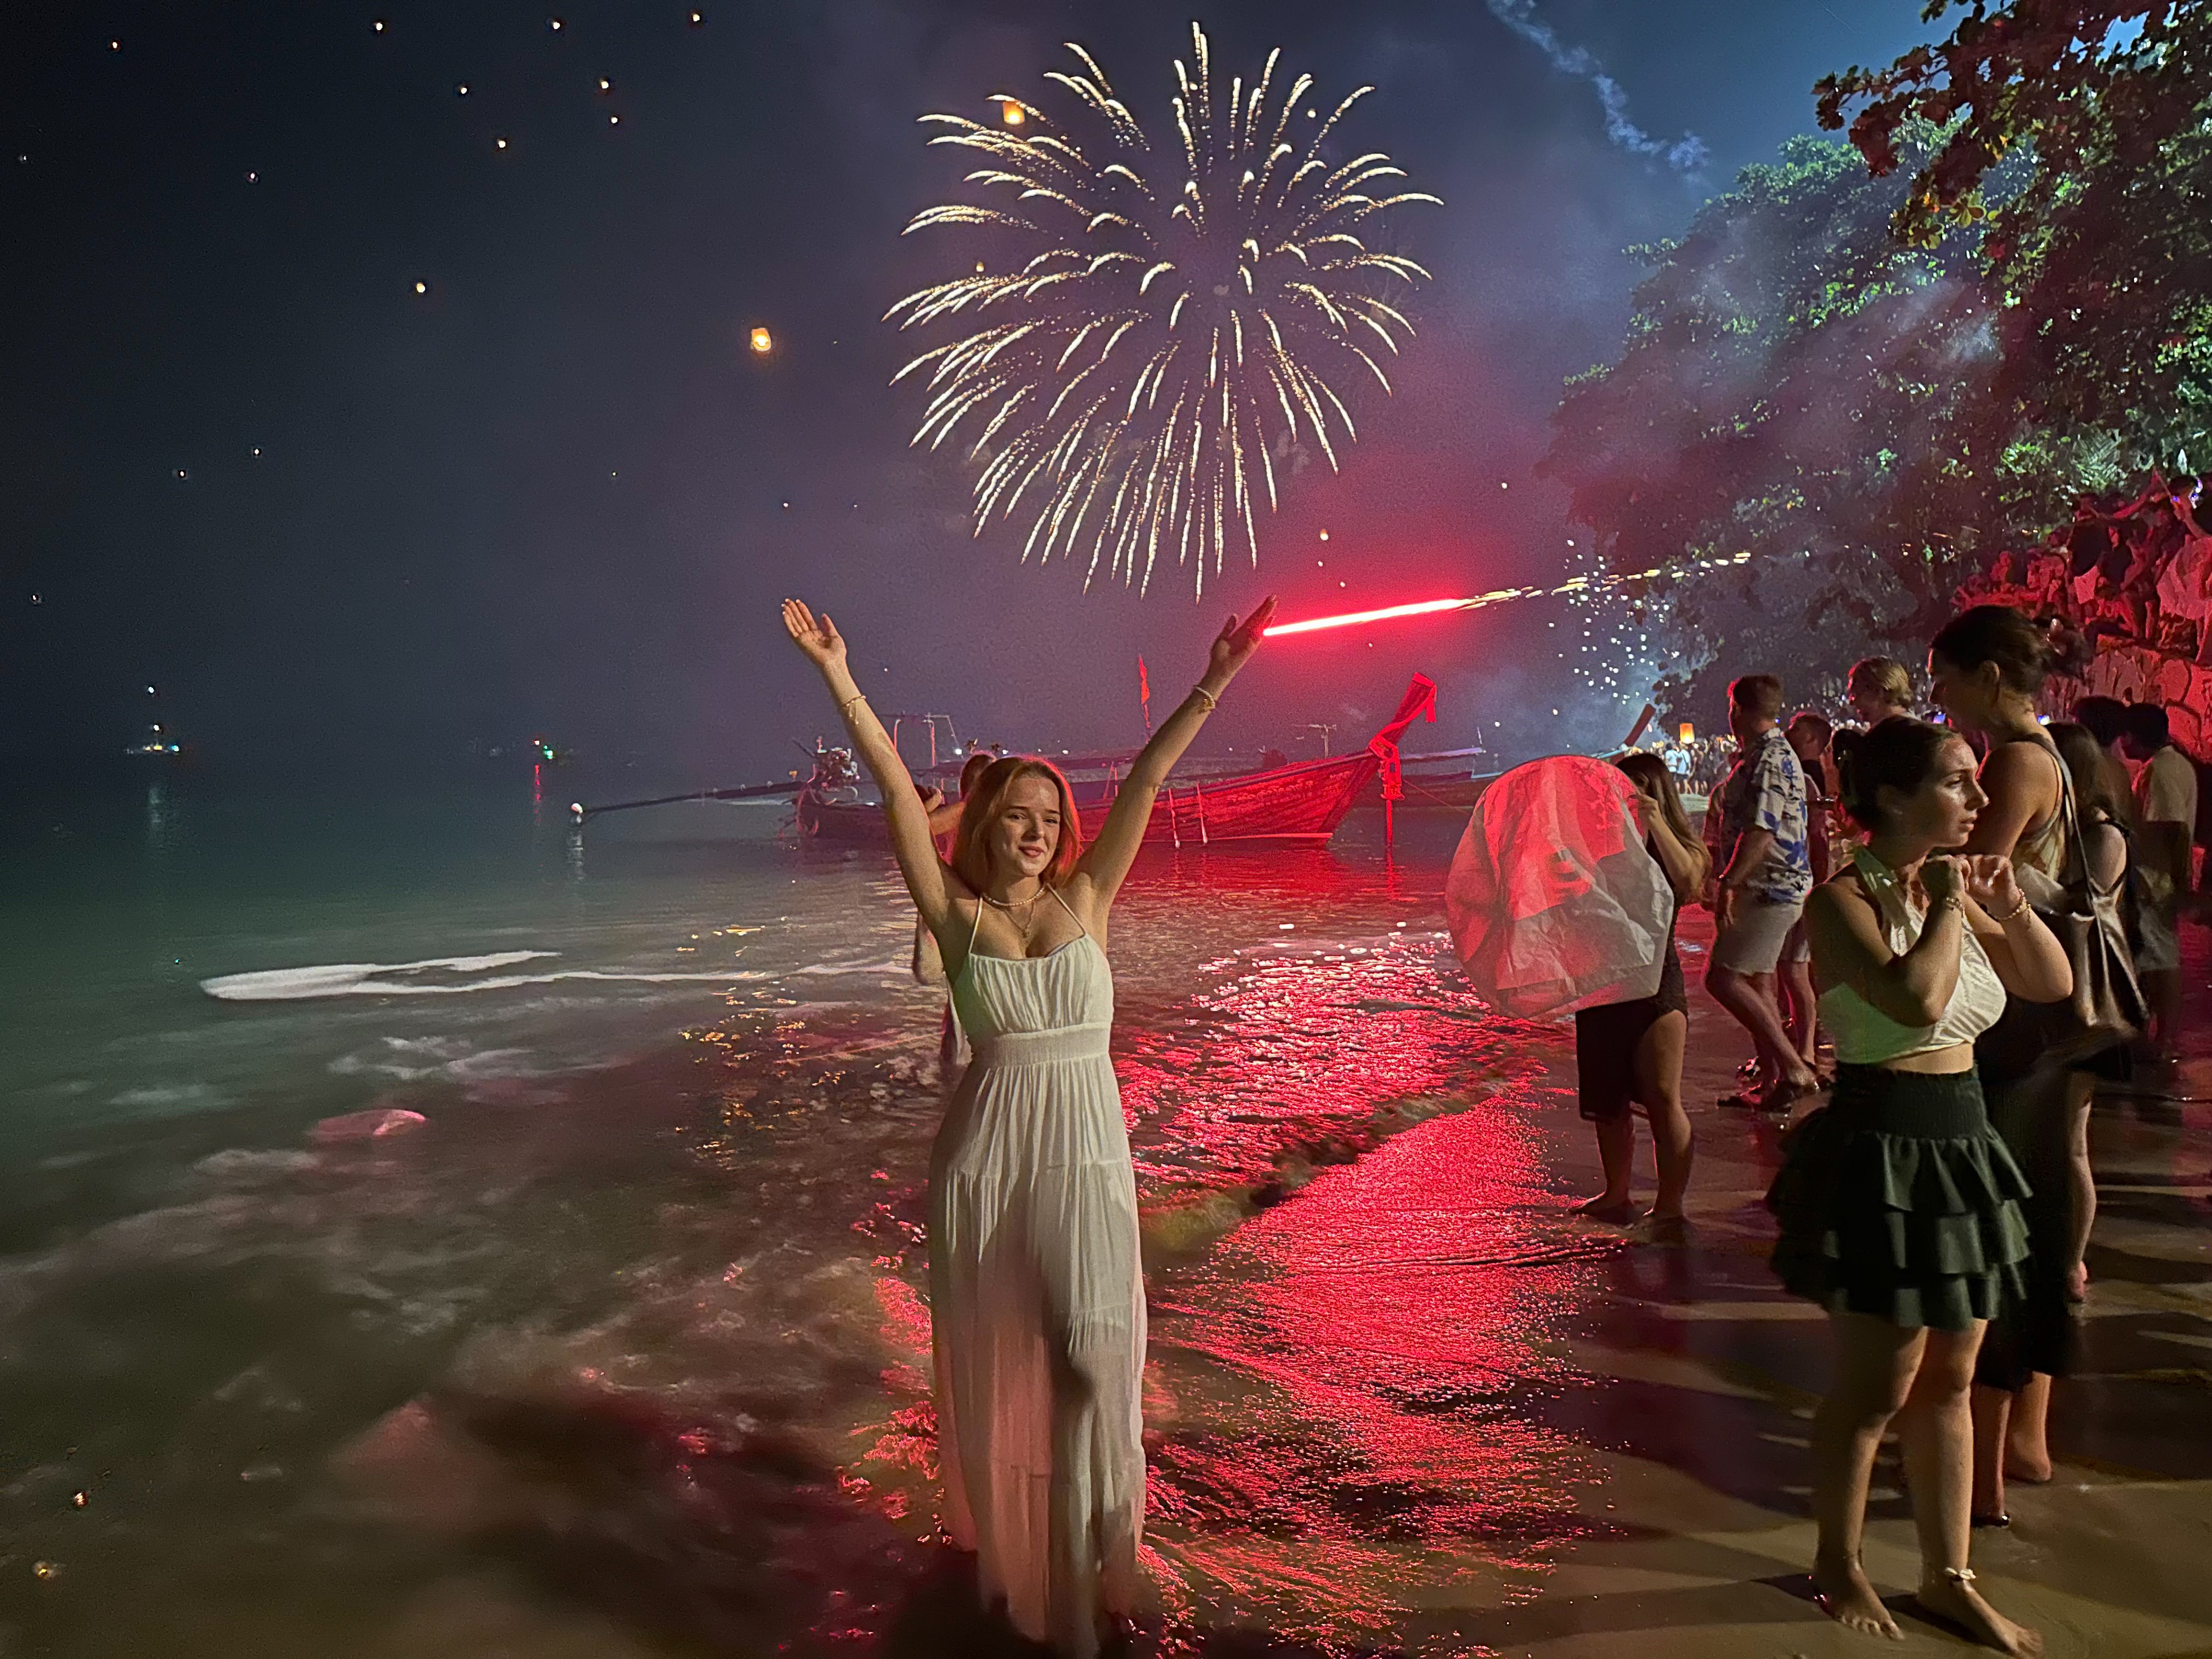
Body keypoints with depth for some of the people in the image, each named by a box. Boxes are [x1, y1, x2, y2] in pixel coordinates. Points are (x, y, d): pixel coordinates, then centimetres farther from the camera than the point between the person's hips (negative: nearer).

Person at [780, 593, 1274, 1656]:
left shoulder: (1084, 899, 3)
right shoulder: (957, 914, -1)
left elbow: (1145, 782, -2)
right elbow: (897, 793, -6)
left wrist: (1213, 684, -6)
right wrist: (838, 678, -10)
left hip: (1086, 1145, 1)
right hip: (985, 1149, 0)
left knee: (1089, 1356, -4)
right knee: (997, 1361, 11)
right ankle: (1003, 1546, 35)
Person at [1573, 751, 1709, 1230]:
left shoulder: (1677, 848, -2)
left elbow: (1688, 880, -23)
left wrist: (1655, 822, -27)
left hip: (1656, 982, -4)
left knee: (1662, 1100, -8)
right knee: (1607, 1100, 14)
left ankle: (1670, 1205, 0)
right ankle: (1616, 1195, 29)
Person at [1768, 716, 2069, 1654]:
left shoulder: (1946, 888, 7)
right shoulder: (1845, 899, -16)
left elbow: (2054, 983, 15)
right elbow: (1916, 998, -33)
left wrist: (2011, 907, -1)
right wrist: (1947, 906, -17)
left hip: (1960, 1144, 8)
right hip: (1884, 1152, -8)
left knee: (1948, 1380, 17)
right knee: (1877, 1389, 6)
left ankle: (1948, 1576, 31)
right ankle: (1838, 1565, 27)